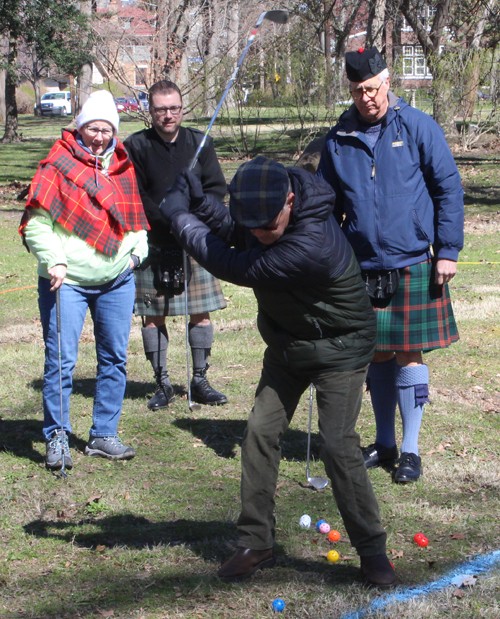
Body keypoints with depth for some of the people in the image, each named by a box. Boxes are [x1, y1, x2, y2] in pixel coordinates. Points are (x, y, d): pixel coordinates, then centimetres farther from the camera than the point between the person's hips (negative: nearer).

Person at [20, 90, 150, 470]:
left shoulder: (124, 168, 11)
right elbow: (35, 222, -6)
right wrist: (54, 260, -16)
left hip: (117, 280, 5)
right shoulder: (58, 166, -4)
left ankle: (104, 435, 19)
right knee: (61, 360, -7)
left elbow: (136, 217, 23)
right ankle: (57, 438, 5)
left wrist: (137, 247, 6)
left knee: (115, 357, 8)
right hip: (67, 281, -5)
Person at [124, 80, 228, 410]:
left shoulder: (200, 142, 5)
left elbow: (217, 188, 2)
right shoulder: (136, 146, -3)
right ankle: (162, 384, 12)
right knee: (153, 316, 2)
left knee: (201, 313, 3)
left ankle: (200, 381, 15)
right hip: (152, 246, -2)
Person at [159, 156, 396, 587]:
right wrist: (199, 202, -17)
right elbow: (233, 232, 3)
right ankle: (256, 543, 12)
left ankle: (372, 550, 2)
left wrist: (181, 219, -25)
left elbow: (237, 268, -34)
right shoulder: (261, 204, -15)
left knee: (337, 443, -13)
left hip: (340, 348, -7)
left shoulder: (313, 245, -39)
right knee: (261, 430, 2)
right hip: (287, 344, 8)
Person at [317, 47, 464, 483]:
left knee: (408, 355, 0)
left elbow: (449, 189, -2)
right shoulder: (339, 140, 5)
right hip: (362, 267, 3)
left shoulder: (417, 127, -4)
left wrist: (448, 250, -7)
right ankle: (384, 443, 25)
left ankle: (410, 450, 12)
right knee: (376, 356, 11)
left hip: (412, 265, -3)